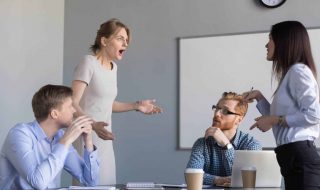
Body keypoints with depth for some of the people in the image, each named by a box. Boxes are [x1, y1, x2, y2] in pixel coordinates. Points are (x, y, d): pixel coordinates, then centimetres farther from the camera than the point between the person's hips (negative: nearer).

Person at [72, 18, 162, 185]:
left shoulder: (113, 67, 12)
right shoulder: (89, 63, -12)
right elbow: (73, 104, -19)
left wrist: (136, 106, 17)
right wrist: (93, 125, -34)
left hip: (104, 140, 8)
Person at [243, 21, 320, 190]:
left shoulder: (298, 71, -7)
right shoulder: (289, 74, 21)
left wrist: (275, 120, -12)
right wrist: (258, 97, 16)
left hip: (301, 157, -9)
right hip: (292, 157, 9)